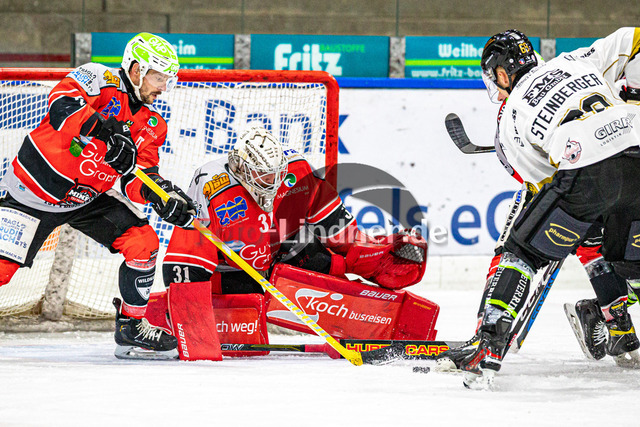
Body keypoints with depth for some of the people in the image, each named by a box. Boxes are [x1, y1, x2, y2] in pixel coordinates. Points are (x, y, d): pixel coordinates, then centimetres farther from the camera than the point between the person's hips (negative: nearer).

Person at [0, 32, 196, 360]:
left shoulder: (152, 126, 4)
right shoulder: (100, 80, -15)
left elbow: (138, 179, -2)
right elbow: (63, 104, -34)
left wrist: (162, 196, -23)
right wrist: (105, 131, -47)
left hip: (91, 197, 6)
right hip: (36, 188, -6)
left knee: (143, 242, -6)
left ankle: (132, 327, 6)